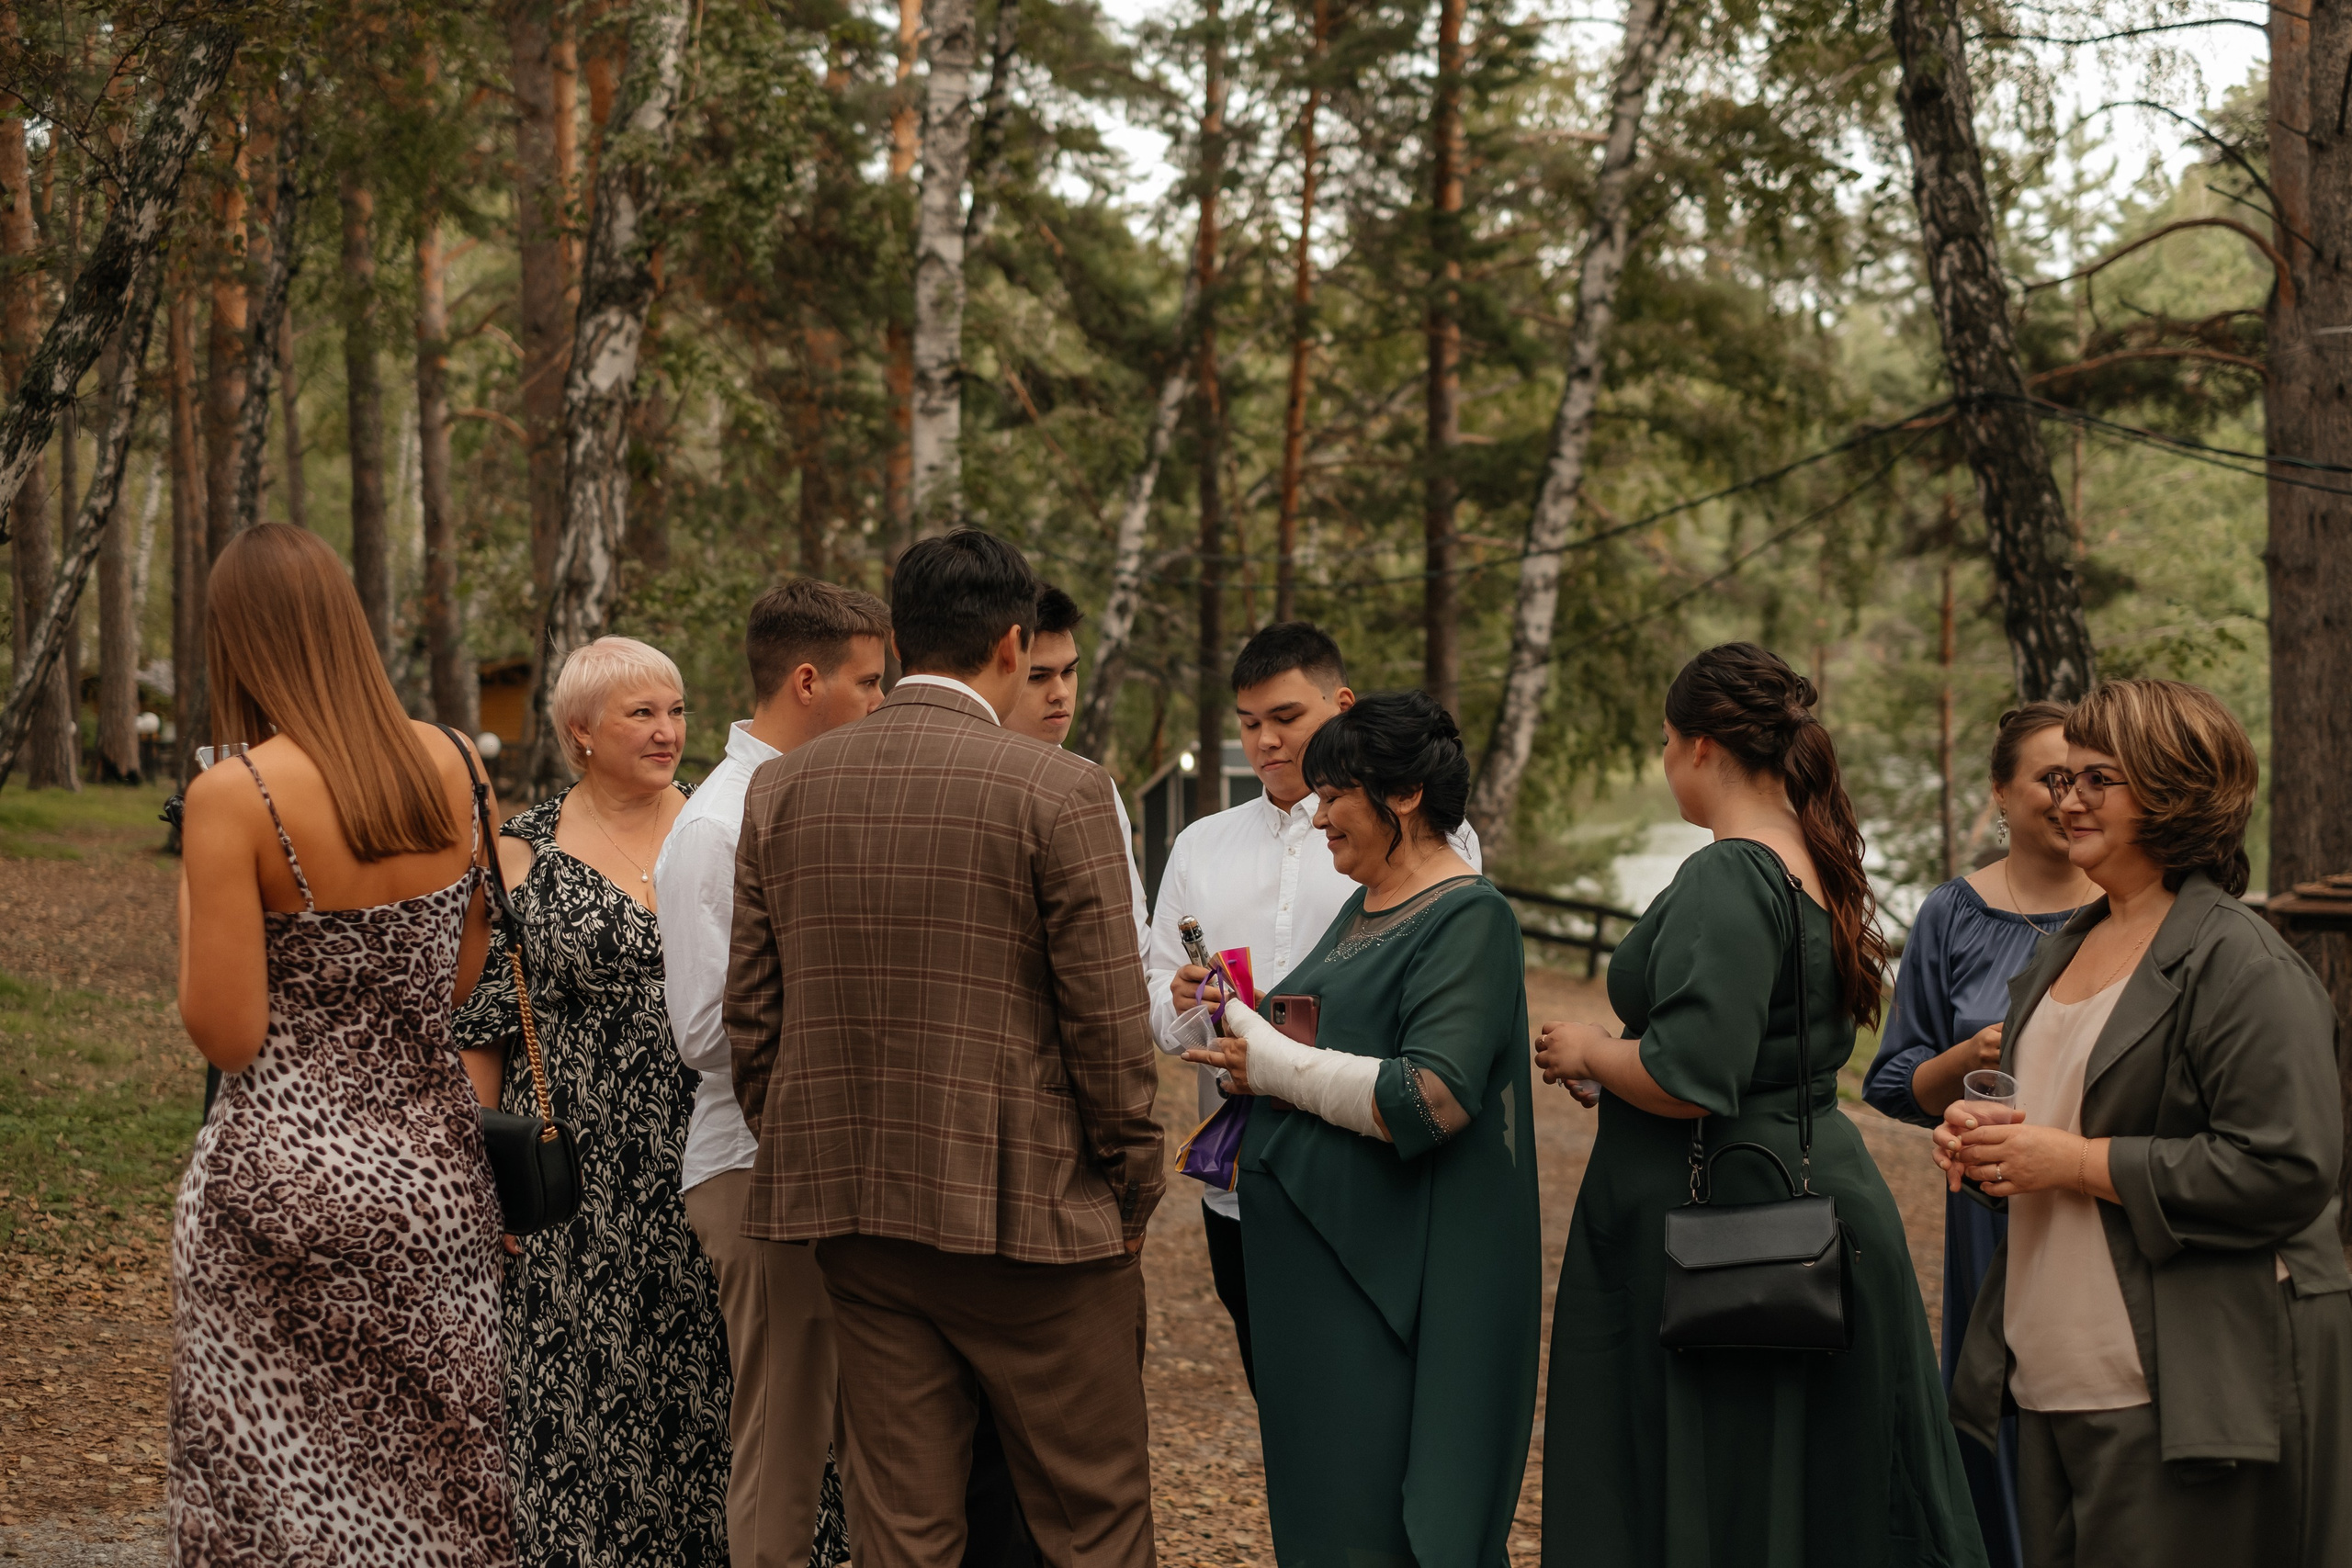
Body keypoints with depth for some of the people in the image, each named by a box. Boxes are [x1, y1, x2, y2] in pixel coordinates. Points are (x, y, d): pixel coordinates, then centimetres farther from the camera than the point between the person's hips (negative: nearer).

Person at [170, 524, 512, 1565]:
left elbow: (228, 1037, -14)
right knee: (430, 1473, 15)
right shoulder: (445, 764, 1)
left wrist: (190, 904, 1)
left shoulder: (231, 797, -15)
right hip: (432, 1160, 5)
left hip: (289, 1168, -5)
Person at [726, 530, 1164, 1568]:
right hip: (1028, 1208, -5)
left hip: (851, 1209, 5)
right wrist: (1132, 1190, 1)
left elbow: (750, 1015, 8)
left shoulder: (780, 790, 5)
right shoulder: (1058, 792, -10)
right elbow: (1106, 1019, -10)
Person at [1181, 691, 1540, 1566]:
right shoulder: (1365, 908, 15)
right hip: (1313, 1248, 9)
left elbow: (1431, 1097, -23)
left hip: (1397, 1277, -9)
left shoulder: (1466, 920, -13)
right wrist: (1247, 1030, 8)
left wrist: (1276, 1065, -15)